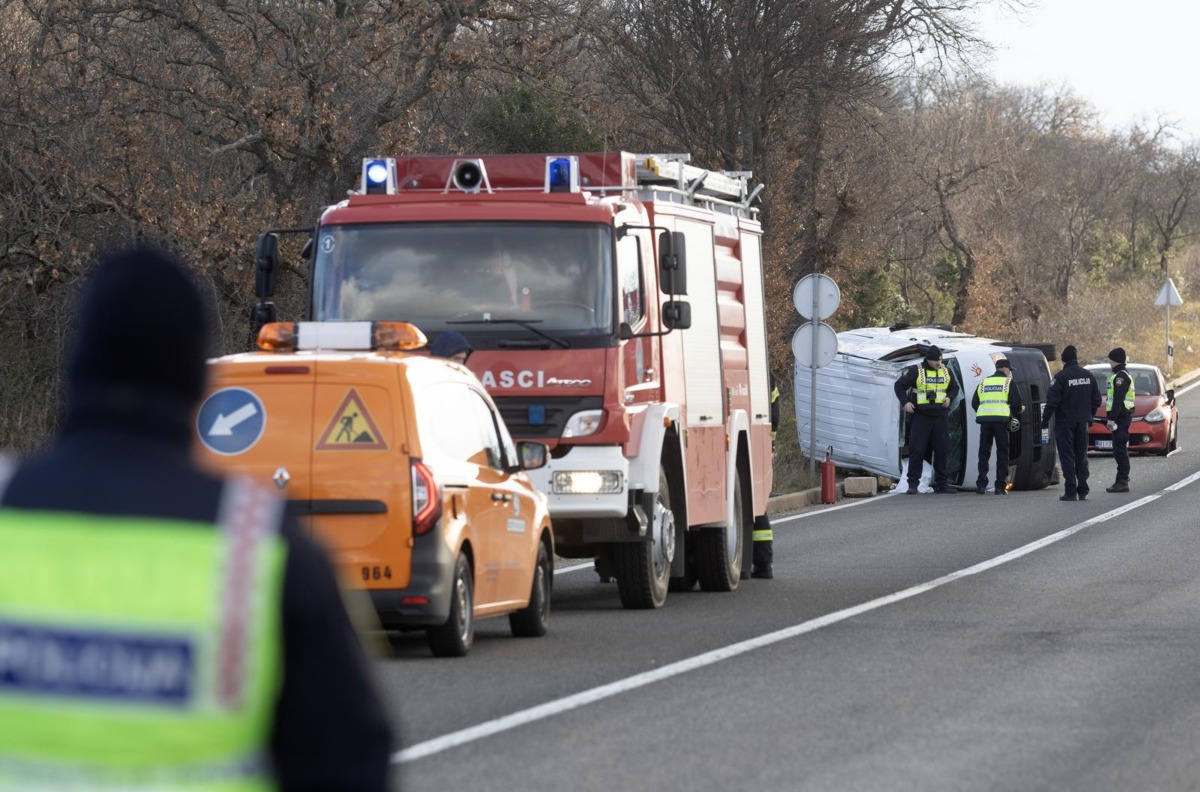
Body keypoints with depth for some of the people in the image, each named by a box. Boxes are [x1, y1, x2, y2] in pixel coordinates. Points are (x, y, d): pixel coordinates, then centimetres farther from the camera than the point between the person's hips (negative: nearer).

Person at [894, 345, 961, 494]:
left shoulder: (945, 371, 9)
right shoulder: (916, 371, -4)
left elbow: (954, 387, 23)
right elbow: (900, 385, 0)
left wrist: (950, 398, 2)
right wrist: (905, 402, -13)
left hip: (940, 417, 4)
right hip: (921, 416, -4)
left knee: (942, 450, 5)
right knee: (917, 450, -5)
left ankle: (941, 483, 12)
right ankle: (913, 484, -1)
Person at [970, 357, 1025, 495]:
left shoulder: (983, 382, 17)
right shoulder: (1008, 382, 5)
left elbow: (974, 403, 15)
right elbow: (1016, 402, -1)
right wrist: (1020, 409, 20)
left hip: (984, 419, 3)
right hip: (1001, 420, -3)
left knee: (984, 452, 10)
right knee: (1002, 452, 5)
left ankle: (981, 485, 3)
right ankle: (1001, 486, 2)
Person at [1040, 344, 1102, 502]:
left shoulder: (1061, 376, -14)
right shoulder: (1088, 375, 5)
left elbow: (1052, 400, -17)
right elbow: (1096, 399, 10)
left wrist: (1045, 419, -8)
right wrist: (1089, 415, 22)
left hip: (1065, 422, -5)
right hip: (1082, 422, 5)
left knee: (1067, 457, -3)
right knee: (1081, 456, 13)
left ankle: (1070, 491, -9)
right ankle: (1083, 491, 14)